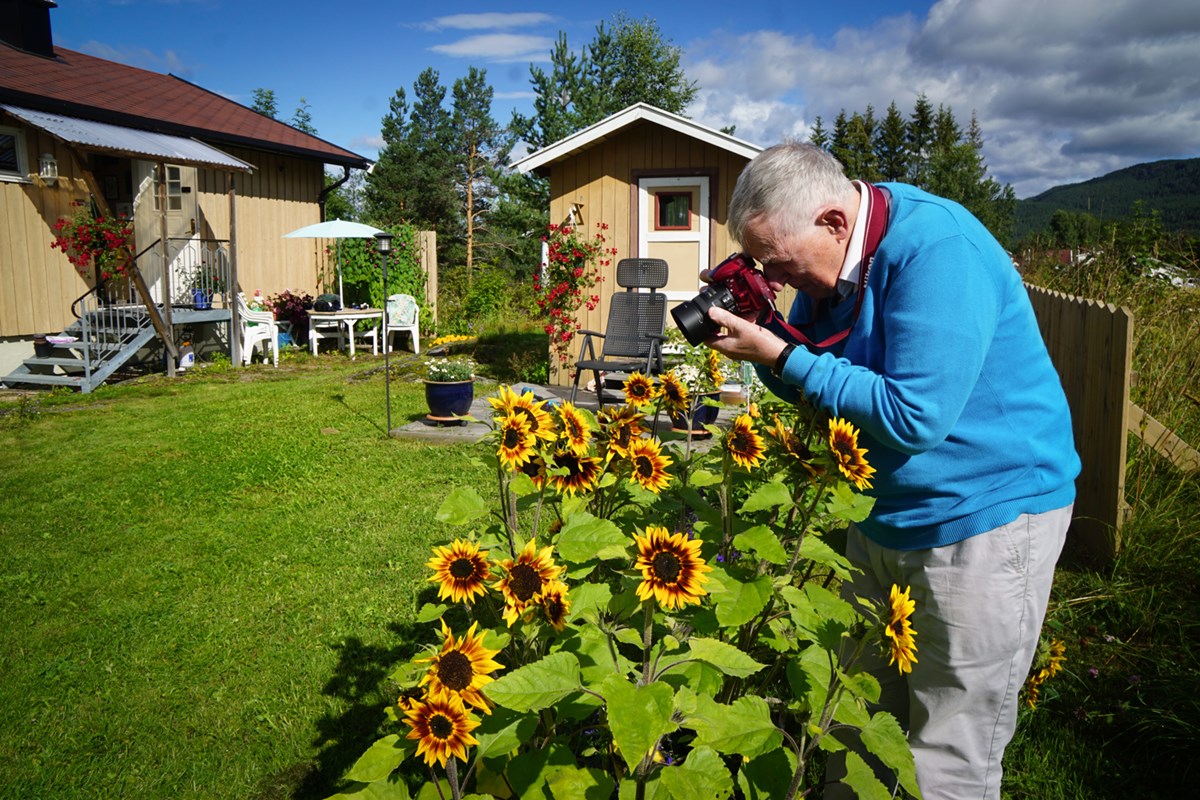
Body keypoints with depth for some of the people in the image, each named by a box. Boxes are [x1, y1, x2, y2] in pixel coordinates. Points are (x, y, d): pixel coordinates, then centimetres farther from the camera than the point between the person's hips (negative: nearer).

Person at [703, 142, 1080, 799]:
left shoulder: (937, 249, -24)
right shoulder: (827, 259, 2)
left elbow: (913, 417, -29)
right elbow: (814, 388, 10)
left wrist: (779, 355, -24)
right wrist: (756, 332, -9)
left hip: (984, 519, -7)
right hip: (881, 518, 8)